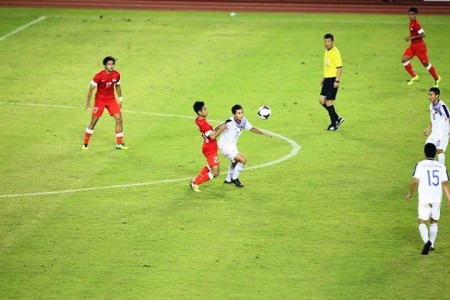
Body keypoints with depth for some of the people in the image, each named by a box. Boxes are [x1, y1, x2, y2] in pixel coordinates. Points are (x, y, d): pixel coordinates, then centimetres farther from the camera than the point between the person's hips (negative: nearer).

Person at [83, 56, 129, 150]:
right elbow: (91, 88, -12)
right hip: (100, 100, -4)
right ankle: (85, 143, 16)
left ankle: (119, 144, 1)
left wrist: (120, 99, 14)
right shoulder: (99, 76, -20)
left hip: (111, 100, 4)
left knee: (119, 118, -7)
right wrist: (88, 102, -10)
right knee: (94, 120, 1)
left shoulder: (117, 75, -6)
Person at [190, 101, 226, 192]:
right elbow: (212, 136, -27)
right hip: (210, 150, -10)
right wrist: (221, 129, -18)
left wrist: (217, 128, -1)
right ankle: (195, 183, -1)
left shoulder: (199, 120, 3)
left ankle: (195, 181, 36)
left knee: (209, 166, 33)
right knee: (215, 173, -9)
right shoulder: (204, 124, -26)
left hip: (209, 148, 10)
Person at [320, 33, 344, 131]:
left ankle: (334, 125, 4)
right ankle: (337, 118, 17)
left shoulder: (335, 52, -14)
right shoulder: (326, 51, 14)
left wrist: (337, 80, -21)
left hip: (333, 79, -9)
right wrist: (324, 78, 23)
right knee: (322, 100, 5)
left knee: (329, 101, -6)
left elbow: (339, 67, -16)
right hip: (327, 79, 9)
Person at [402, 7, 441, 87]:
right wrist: (410, 37, 9)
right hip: (413, 45, 9)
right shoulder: (411, 23, 7)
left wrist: (412, 38, -25)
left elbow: (423, 34, -25)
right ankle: (414, 76, 9)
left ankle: (437, 78, 21)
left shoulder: (416, 24, -21)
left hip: (419, 46, -9)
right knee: (404, 60, -5)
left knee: (425, 63, 3)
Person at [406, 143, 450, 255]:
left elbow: (415, 181, -10)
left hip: (424, 198, -3)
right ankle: (431, 245, 15)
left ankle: (426, 241, -23)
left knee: (422, 222, 1)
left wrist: (410, 193, 5)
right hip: (437, 198, 3)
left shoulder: (420, 165, -4)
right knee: (434, 221, 18)